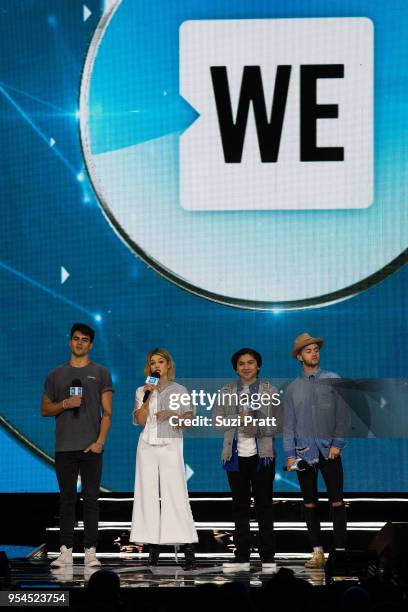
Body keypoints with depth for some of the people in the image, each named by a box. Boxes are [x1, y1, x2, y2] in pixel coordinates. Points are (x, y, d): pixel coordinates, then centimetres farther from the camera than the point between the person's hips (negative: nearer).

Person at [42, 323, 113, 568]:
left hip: (91, 447, -2)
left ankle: (91, 551, 0)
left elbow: (107, 412, 2)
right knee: (67, 499, 3)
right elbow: (45, 409, 13)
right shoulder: (56, 375, 12)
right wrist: (65, 404, -7)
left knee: (91, 498, -2)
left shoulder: (100, 373, 7)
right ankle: (66, 551, 4)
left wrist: (100, 441, -9)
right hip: (65, 447, 2)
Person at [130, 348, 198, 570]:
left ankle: (188, 549, -11)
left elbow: (189, 417, 6)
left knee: (176, 494, -10)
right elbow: (139, 420, 2)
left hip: (170, 445, -2)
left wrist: (172, 415, -9)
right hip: (147, 445, 3)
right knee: (149, 494, -2)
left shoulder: (179, 390, 8)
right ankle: (153, 548, 0)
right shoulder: (142, 391, 12)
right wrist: (148, 397, -7)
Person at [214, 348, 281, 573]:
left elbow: (278, 424, 2)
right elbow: (217, 421, 1)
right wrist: (239, 419, -15)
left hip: (262, 455, -2)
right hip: (236, 455, 2)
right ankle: (242, 557, 8)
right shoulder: (226, 392, 8)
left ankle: (267, 557, 4)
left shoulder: (270, 391, 4)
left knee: (264, 505, 0)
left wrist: (258, 428, -15)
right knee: (240, 506, 5)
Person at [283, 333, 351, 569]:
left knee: (337, 501, -7)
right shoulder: (293, 388, 10)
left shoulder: (333, 380, 5)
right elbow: (288, 423, 9)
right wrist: (290, 454, 2)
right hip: (304, 452, 2)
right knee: (310, 503, 3)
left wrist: (338, 444, -7)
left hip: (329, 450, -2)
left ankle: (340, 551, -7)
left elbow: (343, 414, 2)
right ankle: (318, 552, 7)